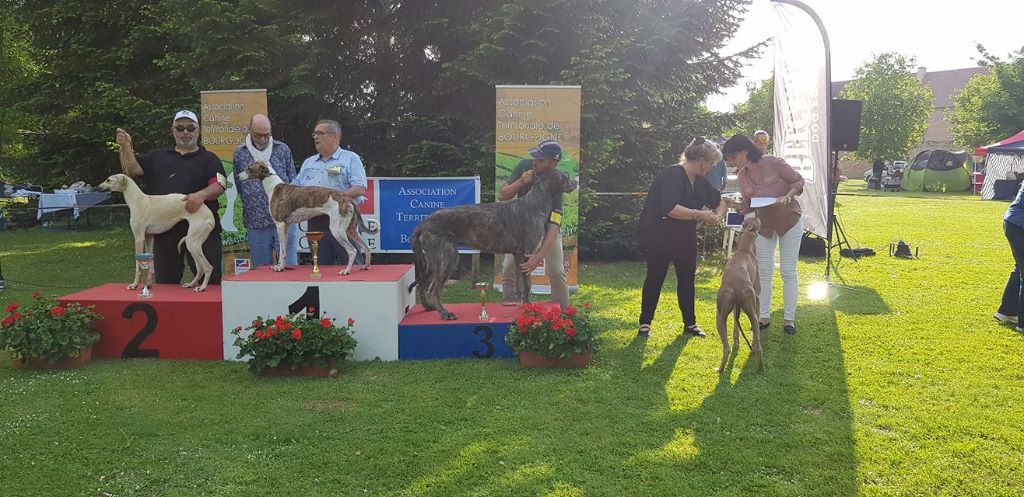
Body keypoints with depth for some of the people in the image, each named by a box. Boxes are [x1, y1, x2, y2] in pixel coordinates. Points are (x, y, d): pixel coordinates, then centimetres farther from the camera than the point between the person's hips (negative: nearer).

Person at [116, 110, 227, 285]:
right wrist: (126, 147, -8)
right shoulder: (157, 156, 20)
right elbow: (132, 169, 9)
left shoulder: (208, 159, 9)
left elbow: (219, 186, -5)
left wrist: (202, 194, -26)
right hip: (164, 230, 3)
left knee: (210, 281, -4)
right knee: (165, 283, 11)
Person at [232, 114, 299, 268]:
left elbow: (293, 183, 9)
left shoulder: (283, 149, 5)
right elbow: (239, 188, 12)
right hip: (256, 224, 1)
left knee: (289, 267, -1)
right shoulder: (239, 154, 6)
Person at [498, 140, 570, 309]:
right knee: (510, 266, -15)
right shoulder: (524, 166, -22)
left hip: (546, 224, -2)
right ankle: (510, 297, 4)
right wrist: (521, 181, -36)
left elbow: (553, 226, -39)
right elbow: (502, 196, -17)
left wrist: (539, 257, -50)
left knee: (556, 271, -13)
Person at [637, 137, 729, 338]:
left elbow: (720, 201, 17)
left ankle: (690, 323, 18)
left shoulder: (700, 181, 5)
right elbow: (669, 208, -34)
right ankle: (645, 323, 10)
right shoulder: (672, 175, -22)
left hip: (685, 238, 8)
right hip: (658, 236, -8)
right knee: (655, 278, 0)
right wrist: (699, 214, -30)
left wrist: (718, 215, -6)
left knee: (687, 278, 8)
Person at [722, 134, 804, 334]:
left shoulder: (773, 163, -19)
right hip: (763, 225, 4)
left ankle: (789, 318, 10)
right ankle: (764, 317, 15)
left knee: (788, 271, 0)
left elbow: (798, 181, -10)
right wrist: (736, 205, -16)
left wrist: (788, 196, -26)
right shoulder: (741, 177, -4)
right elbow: (748, 206, 4)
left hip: (790, 221, -4)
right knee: (764, 272, 5)